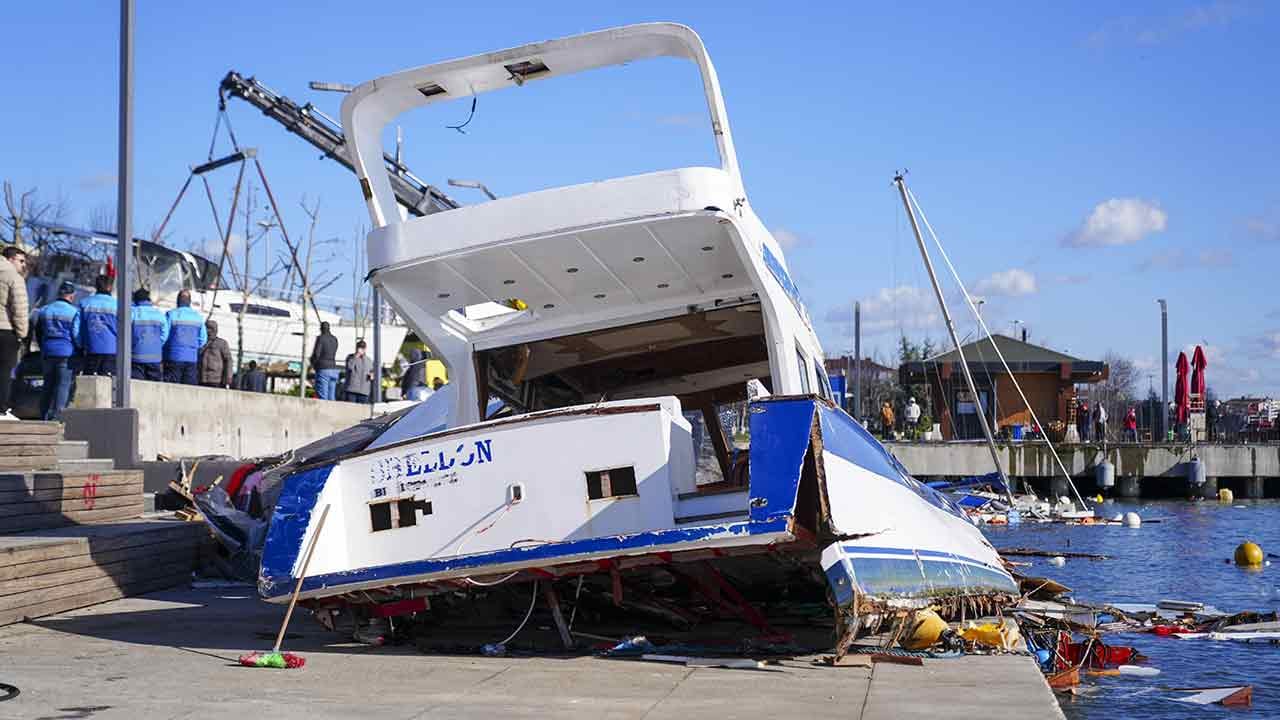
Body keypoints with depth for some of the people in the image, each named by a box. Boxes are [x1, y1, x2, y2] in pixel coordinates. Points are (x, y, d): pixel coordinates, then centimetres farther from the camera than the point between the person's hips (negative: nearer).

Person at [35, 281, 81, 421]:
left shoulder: (44, 310, 12)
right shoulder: (74, 312, -6)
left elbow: (38, 334, 17)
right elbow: (77, 336, -10)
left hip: (48, 352, 6)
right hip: (67, 352, -6)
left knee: (48, 384, 12)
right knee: (63, 384, -5)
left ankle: (44, 416, 13)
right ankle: (56, 415, -13)